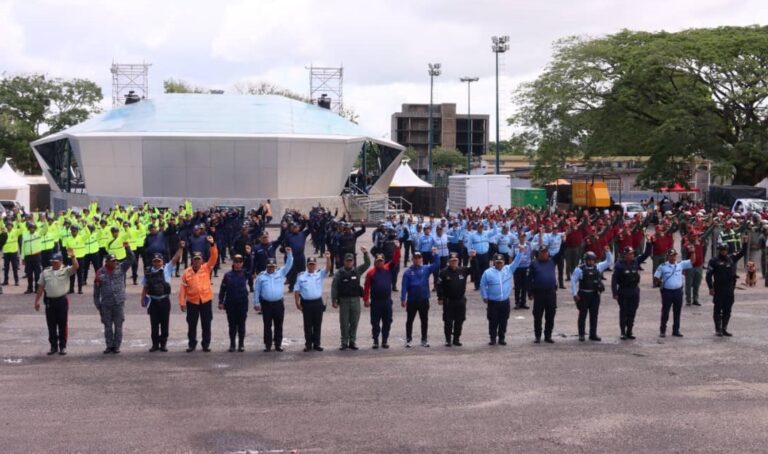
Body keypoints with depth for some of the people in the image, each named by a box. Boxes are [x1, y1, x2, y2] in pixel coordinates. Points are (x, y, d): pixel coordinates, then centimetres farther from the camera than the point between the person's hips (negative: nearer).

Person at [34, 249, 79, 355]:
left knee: (62, 325, 3)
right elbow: (41, 287, 11)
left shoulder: (66, 271, 0)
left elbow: (76, 267, -20)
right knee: (51, 325, 7)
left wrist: (72, 257, -34)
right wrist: (37, 301, 8)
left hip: (62, 300, -3)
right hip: (49, 301, 3)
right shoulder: (45, 272, 10)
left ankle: (63, 346, 11)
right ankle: (53, 346, 17)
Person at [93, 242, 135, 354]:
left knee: (118, 326, 3)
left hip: (119, 303, 0)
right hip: (106, 304, 0)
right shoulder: (100, 273, 0)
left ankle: (116, 346, 11)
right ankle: (109, 346, 17)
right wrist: (97, 304, 4)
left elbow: (131, 259, -6)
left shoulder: (121, 269, 3)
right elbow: (96, 290, 5)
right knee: (108, 326, 7)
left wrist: (127, 248, -21)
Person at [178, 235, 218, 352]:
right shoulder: (187, 272, -2)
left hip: (206, 300, 0)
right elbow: (183, 288, -2)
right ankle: (192, 344, 19)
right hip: (192, 302, 0)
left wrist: (212, 244, -26)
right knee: (191, 325, 7)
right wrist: (182, 302, -6)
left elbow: (214, 257, -13)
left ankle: (206, 344, 15)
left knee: (206, 324, 5)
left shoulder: (206, 268, 0)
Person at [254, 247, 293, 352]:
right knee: (267, 326, 3)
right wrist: (256, 303, 2)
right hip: (266, 304, -1)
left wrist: (289, 253, -12)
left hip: (278, 304, 1)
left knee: (278, 325, 6)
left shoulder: (281, 273, 7)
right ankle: (268, 345, 9)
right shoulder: (261, 276, 4)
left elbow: (289, 264, 1)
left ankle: (278, 344, 14)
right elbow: (256, 290, 6)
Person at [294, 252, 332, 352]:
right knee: (308, 325, 4)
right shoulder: (301, 276, 4)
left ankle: (316, 344, 13)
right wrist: (297, 303, -4)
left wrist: (328, 259, -26)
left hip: (318, 302, 1)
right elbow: (297, 291, 3)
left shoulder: (320, 274, 7)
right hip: (306, 303, -1)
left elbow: (328, 268, -9)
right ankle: (308, 344, 11)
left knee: (317, 325, 6)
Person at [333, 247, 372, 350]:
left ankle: (352, 342, 15)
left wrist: (365, 254, -14)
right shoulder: (339, 273, -2)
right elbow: (334, 287, -2)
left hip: (355, 300, 2)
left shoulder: (357, 271, 6)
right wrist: (334, 300, -6)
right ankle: (344, 343, 11)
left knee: (354, 322, 6)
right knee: (344, 323, 3)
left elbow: (367, 264, 1)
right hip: (343, 300, -2)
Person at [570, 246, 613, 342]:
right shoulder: (579, 269, -6)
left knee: (594, 315, 7)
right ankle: (581, 335, 11)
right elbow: (573, 281, -6)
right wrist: (575, 294, -10)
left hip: (595, 294, 4)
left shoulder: (598, 267, 7)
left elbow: (609, 262, 13)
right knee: (583, 315, 4)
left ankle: (593, 334, 16)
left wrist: (608, 252, 0)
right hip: (583, 295, -4)